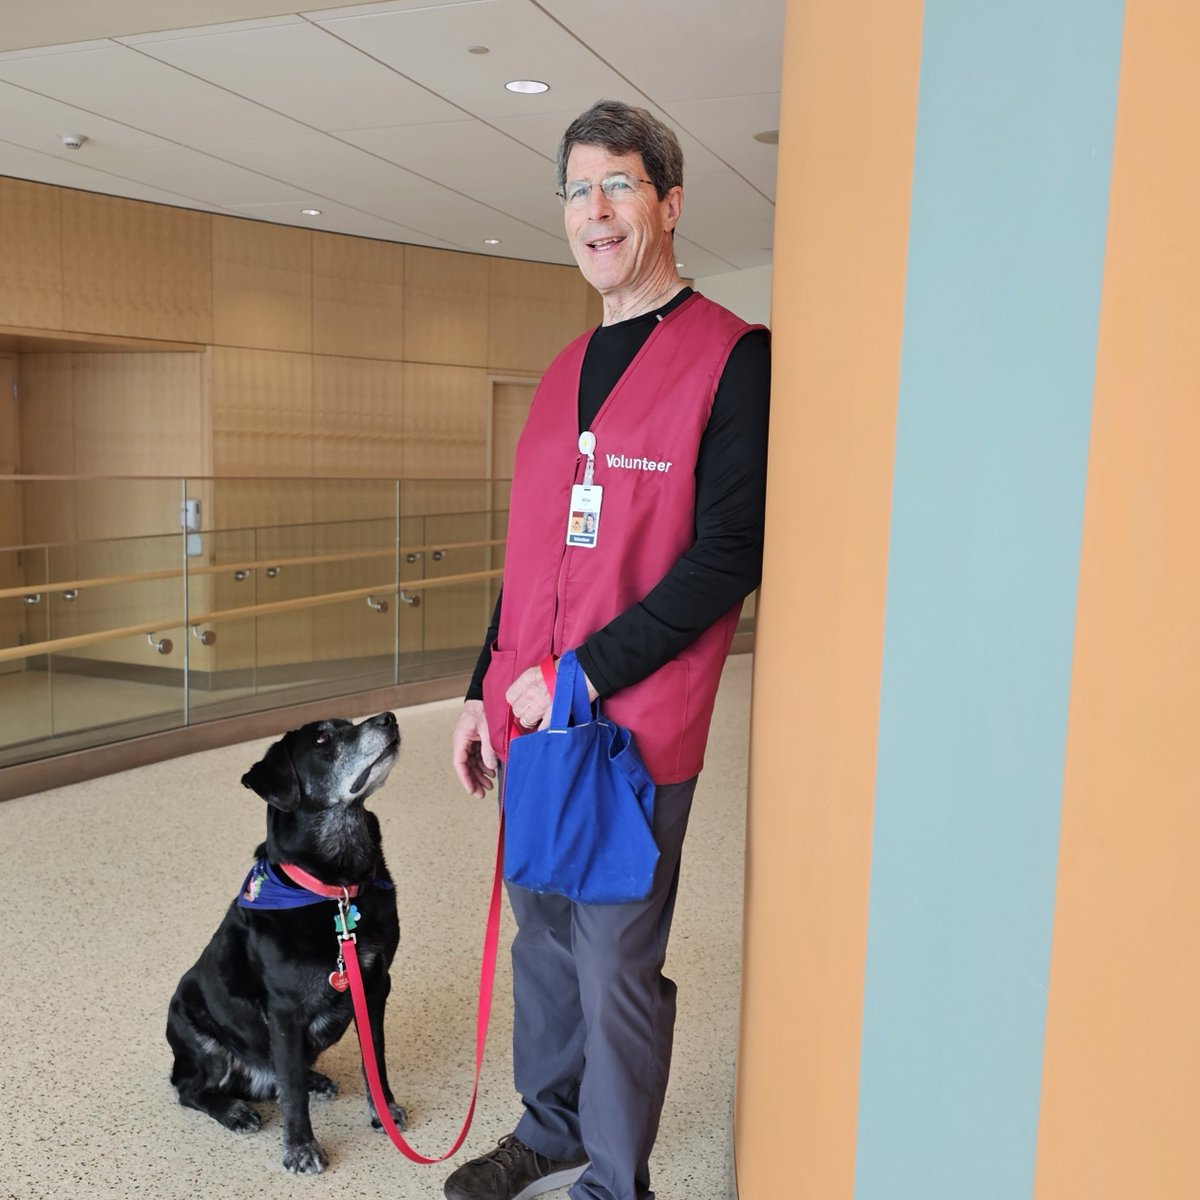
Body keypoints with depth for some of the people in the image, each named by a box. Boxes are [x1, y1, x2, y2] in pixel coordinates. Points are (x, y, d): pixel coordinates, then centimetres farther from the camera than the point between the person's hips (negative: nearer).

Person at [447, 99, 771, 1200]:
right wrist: (488, 690, 15)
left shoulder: (734, 357, -8)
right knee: (543, 941, 19)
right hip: (533, 727, 7)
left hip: (635, 731, -7)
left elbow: (729, 554, -16)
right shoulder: (565, 371, 15)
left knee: (615, 969, 4)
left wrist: (583, 676, -18)